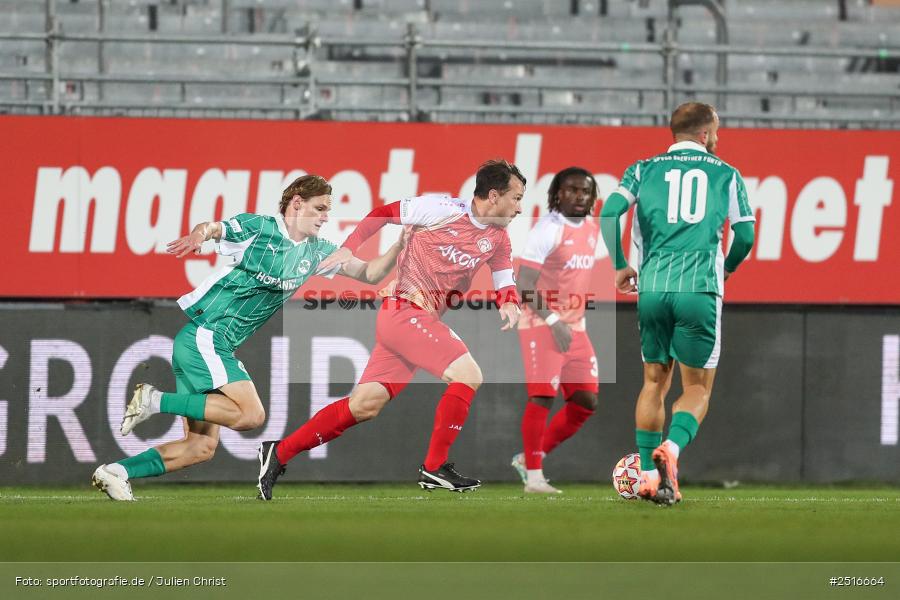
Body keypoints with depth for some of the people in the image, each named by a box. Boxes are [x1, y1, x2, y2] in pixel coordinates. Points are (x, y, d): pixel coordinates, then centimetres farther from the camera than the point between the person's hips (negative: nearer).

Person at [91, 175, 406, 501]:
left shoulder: (315, 251, 14)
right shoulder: (259, 228, -8)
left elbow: (368, 273, 15)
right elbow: (213, 228, -24)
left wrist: (398, 247, -2)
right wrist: (199, 235, -48)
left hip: (218, 347, 9)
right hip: (204, 335, -9)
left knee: (202, 446, 5)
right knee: (251, 414, -23)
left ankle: (116, 473, 3)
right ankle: (155, 400, -17)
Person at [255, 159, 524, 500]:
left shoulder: (497, 238, 9)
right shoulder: (443, 210, -11)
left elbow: (504, 280, 15)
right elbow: (384, 213, -1)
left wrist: (509, 302, -7)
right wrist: (349, 247, -7)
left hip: (424, 321, 8)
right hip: (405, 312, -8)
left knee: (364, 406, 6)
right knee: (468, 375, -18)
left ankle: (278, 455, 13)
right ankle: (434, 467, -10)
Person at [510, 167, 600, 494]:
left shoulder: (591, 228, 10)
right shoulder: (548, 229, -14)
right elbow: (525, 286, -19)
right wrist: (553, 322, -25)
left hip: (575, 328, 8)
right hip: (541, 325, -8)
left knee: (586, 401, 4)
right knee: (543, 396, -11)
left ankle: (529, 457, 16)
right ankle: (534, 476, -3)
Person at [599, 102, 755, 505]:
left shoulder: (644, 170, 14)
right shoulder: (725, 173, 11)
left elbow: (609, 212, 0)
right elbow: (745, 234, 7)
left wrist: (620, 266, 11)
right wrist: (726, 269, 26)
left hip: (652, 287, 2)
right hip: (700, 288, -2)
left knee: (655, 381, 16)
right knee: (697, 388, 5)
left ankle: (648, 473, 10)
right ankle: (672, 447, -23)